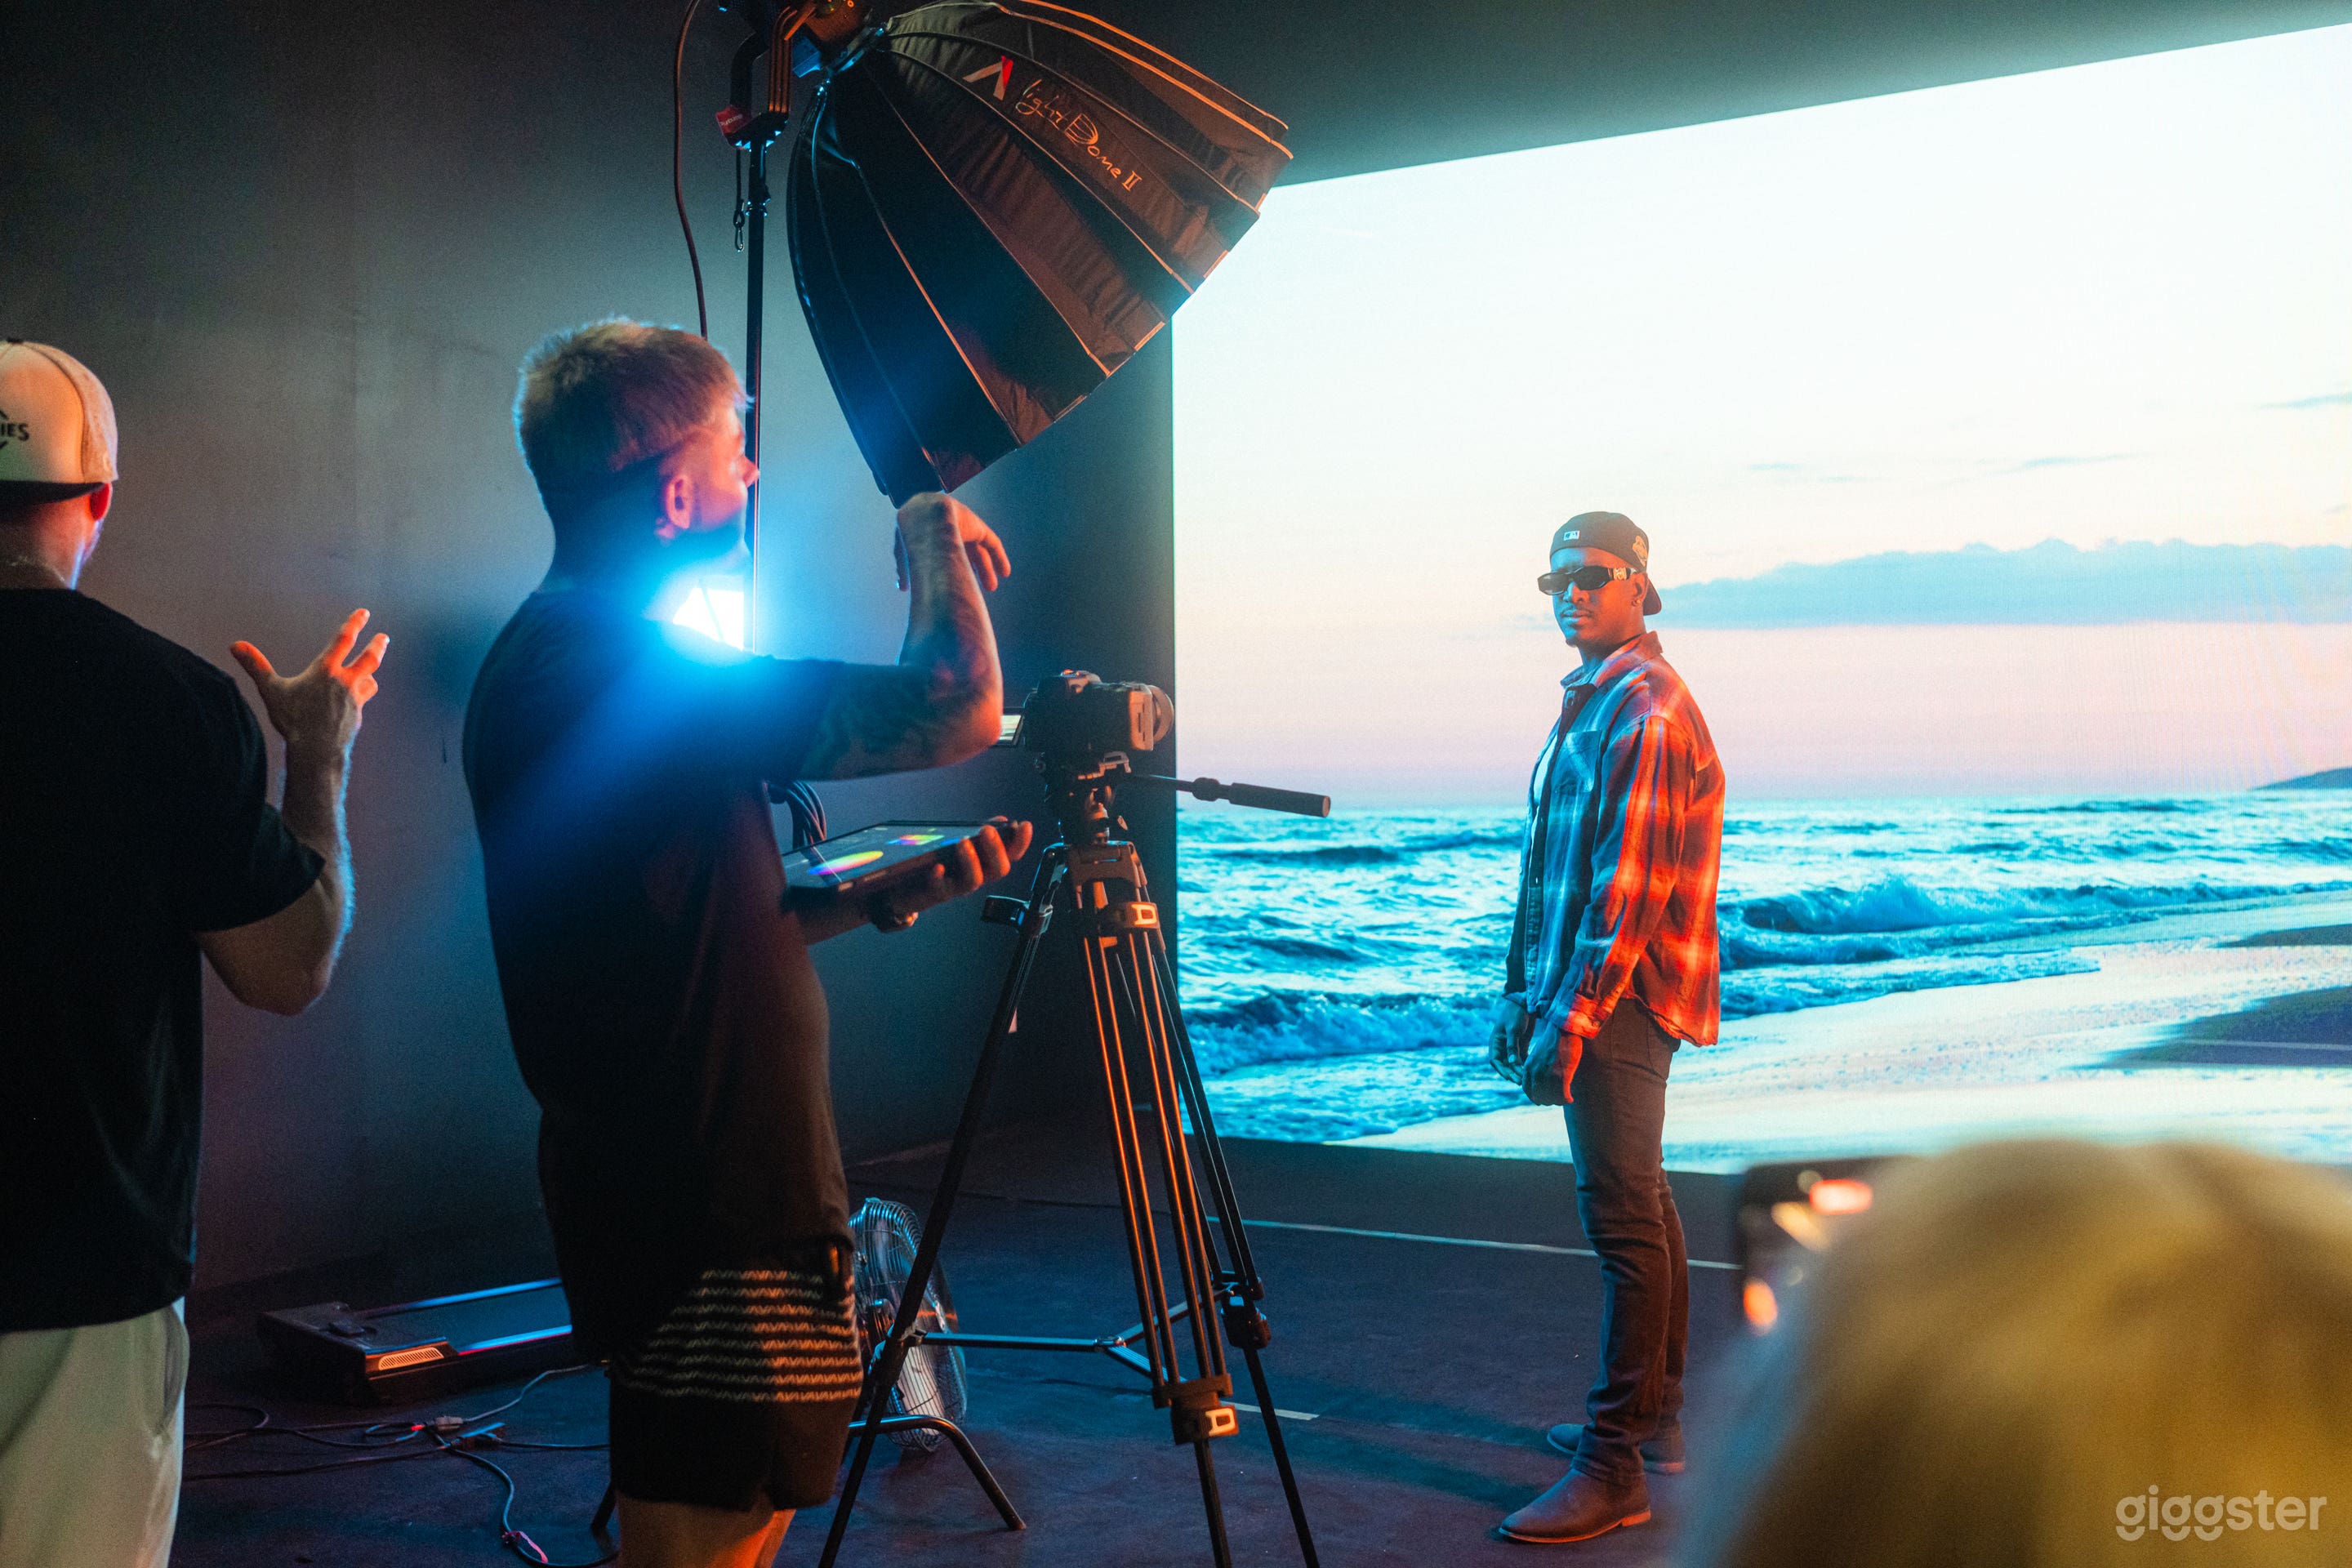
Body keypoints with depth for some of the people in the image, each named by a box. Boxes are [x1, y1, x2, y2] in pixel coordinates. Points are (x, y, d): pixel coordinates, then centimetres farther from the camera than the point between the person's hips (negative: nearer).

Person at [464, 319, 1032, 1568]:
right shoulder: (621, 671, -22)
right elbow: (957, 713, -25)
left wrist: (895, 892, 9)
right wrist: (933, 536, -7)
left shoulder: (546, 655, 11)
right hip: (707, 1213, -10)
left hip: (657, 1176, 10)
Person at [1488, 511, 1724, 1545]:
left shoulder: (1646, 711, -14)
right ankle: (1657, 1417, 28)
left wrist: (1568, 1021, -22)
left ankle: (1614, 1468, -5)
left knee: (1624, 1222, -8)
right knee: (1639, 1210, 16)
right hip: (1584, 993, 10)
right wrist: (1521, 991, 18)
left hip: (1621, 998, -10)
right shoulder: (1588, 703, 17)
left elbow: (1630, 890, -21)